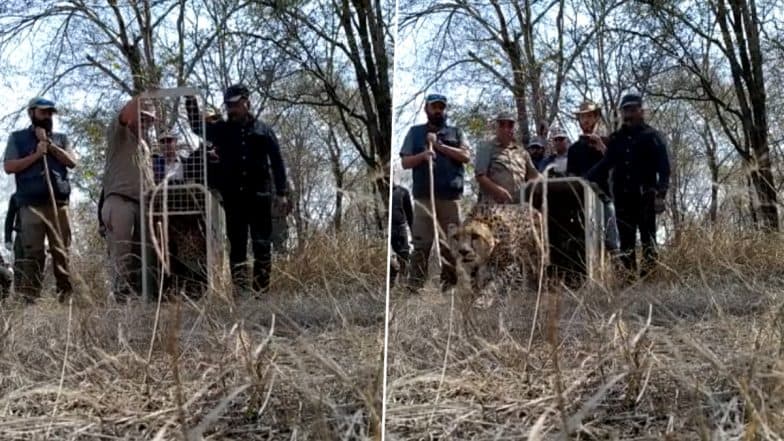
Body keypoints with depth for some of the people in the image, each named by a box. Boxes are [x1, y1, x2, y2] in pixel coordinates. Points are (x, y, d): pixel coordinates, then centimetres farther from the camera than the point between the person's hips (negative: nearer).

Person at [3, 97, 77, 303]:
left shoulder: (60, 138, 21)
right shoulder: (18, 137, 14)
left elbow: (72, 161, 6)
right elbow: (9, 167, 3)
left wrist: (49, 144, -1)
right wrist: (36, 155, -5)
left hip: (58, 203, 2)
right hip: (31, 204, -2)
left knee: (61, 250, -3)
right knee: (32, 252, -7)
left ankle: (65, 295, -4)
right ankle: (29, 297, -9)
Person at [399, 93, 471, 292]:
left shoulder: (456, 132, 15)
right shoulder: (415, 132, 13)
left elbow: (466, 156, 1)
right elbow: (405, 162, 7)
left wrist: (440, 146, -6)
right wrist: (422, 155, -12)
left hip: (451, 196, 1)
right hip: (424, 195, -1)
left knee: (451, 240, 1)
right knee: (421, 240, -6)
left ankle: (448, 280, 7)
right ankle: (415, 281, -6)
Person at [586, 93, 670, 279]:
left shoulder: (652, 137, 2)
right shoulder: (617, 138, 15)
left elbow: (664, 168, -4)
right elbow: (605, 164, 15)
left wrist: (660, 194, -16)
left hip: (645, 197, -5)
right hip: (623, 197, 5)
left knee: (648, 239, -4)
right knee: (626, 241, 5)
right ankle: (628, 276, 8)